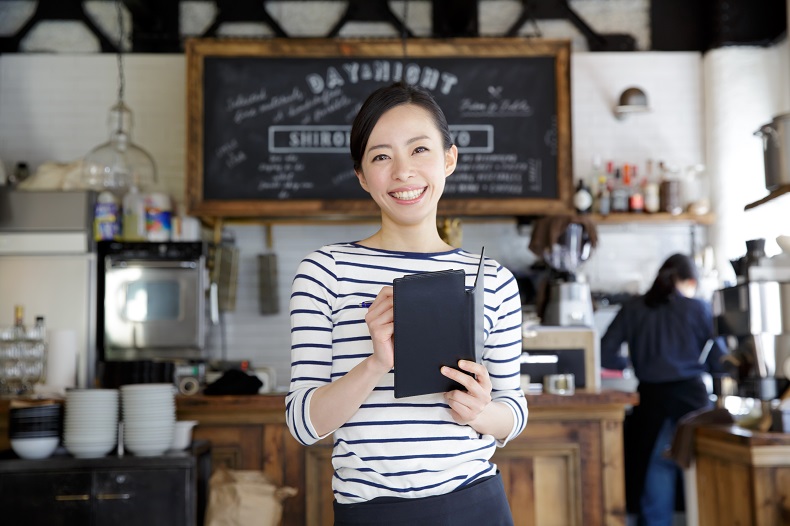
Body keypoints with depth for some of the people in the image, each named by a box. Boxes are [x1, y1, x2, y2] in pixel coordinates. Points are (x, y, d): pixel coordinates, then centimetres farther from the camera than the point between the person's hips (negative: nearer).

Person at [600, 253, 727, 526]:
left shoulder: (632, 309, 5)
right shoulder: (697, 308, 0)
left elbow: (605, 356, 2)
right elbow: (719, 362, 1)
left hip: (651, 400, 2)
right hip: (691, 398, -1)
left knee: (656, 476, 7)